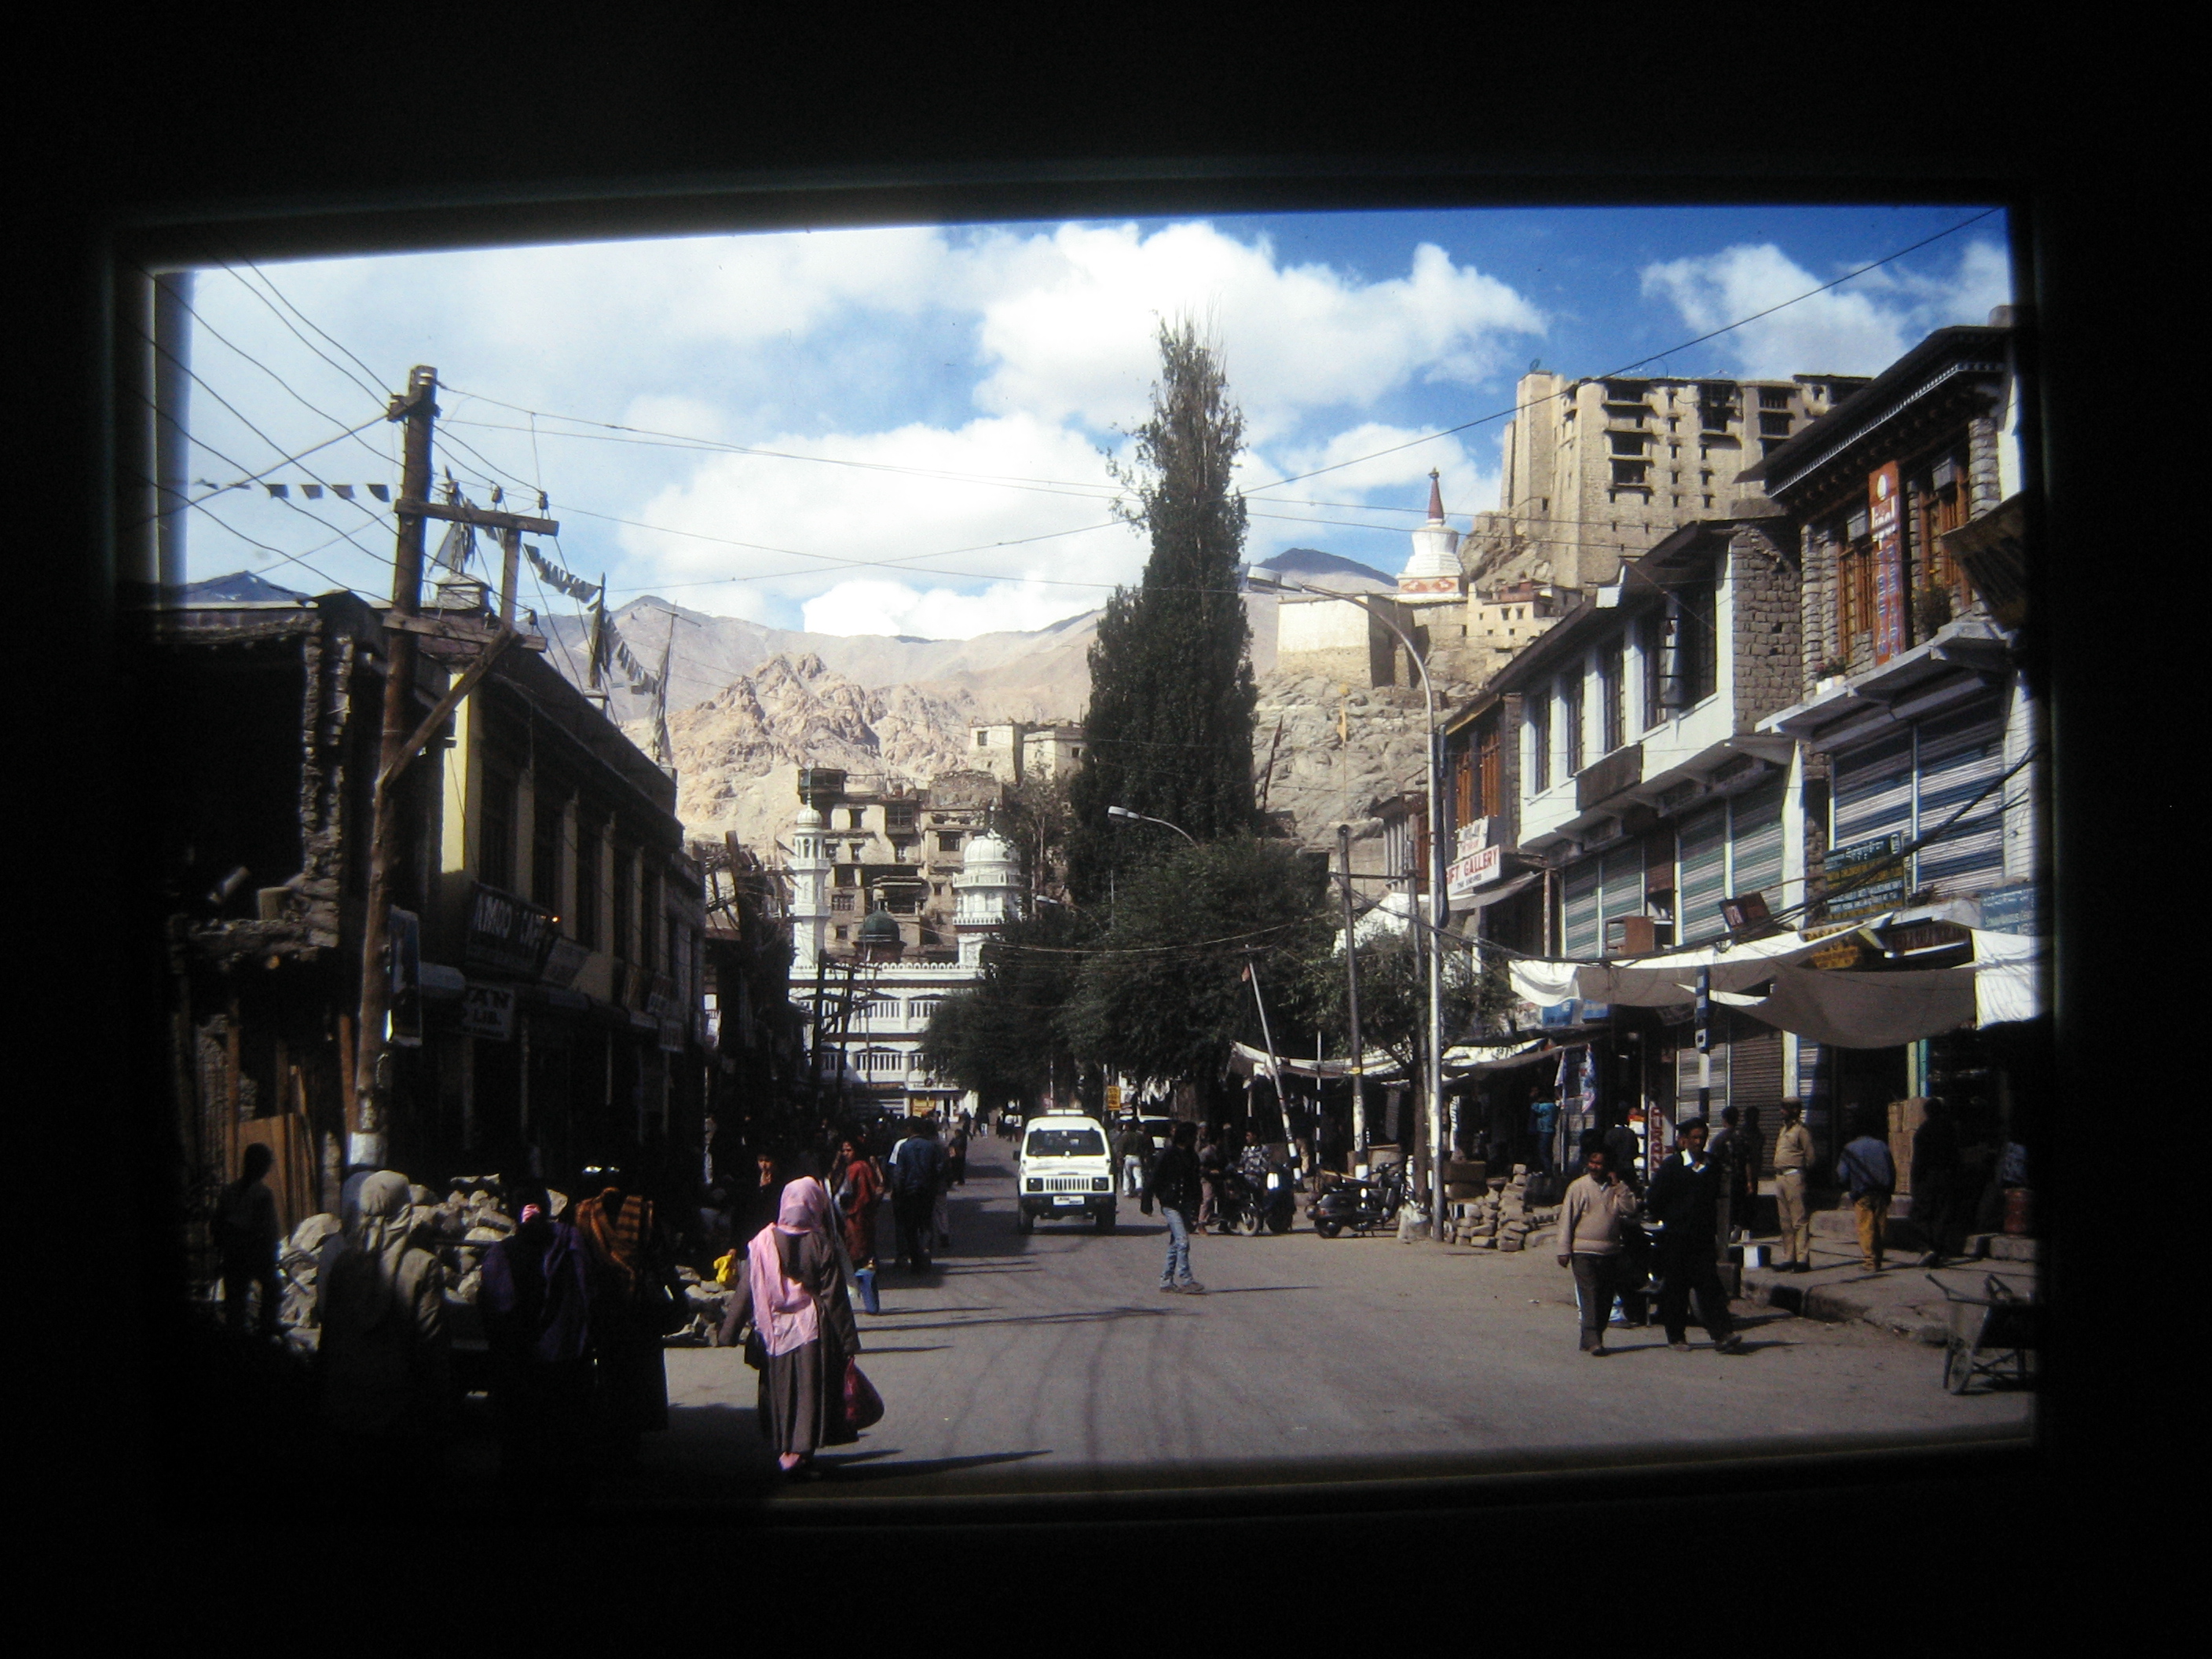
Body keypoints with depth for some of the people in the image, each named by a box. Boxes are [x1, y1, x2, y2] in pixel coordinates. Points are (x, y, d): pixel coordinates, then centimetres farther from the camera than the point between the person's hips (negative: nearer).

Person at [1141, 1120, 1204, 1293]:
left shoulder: (1192, 1157, 12)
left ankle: (1166, 1280, 17)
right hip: (1171, 1205, -7)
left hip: (1186, 1205, 7)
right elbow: (1153, 1180, -8)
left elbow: (1196, 1183, 20)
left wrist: (1195, 1210, 17)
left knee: (1175, 1244, 10)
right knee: (1182, 1242, -14)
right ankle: (1186, 1281, -15)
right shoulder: (1167, 1156, -10)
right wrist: (1147, 1205, -9)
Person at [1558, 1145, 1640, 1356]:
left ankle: (1591, 1339, 17)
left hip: (1611, 1253, 4)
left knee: (1605, 1299, 7)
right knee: (1589, 1297, -11)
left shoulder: (1618, 1188, 10)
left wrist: (1618, 1186, -8)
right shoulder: (1578, 1186, 0)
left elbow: (1630, 1210, -4)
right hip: (1584, 1253, -4)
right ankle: (1592, 1341, -15)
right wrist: (1564, 1250, -5)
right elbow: (1567, 1219, -1)